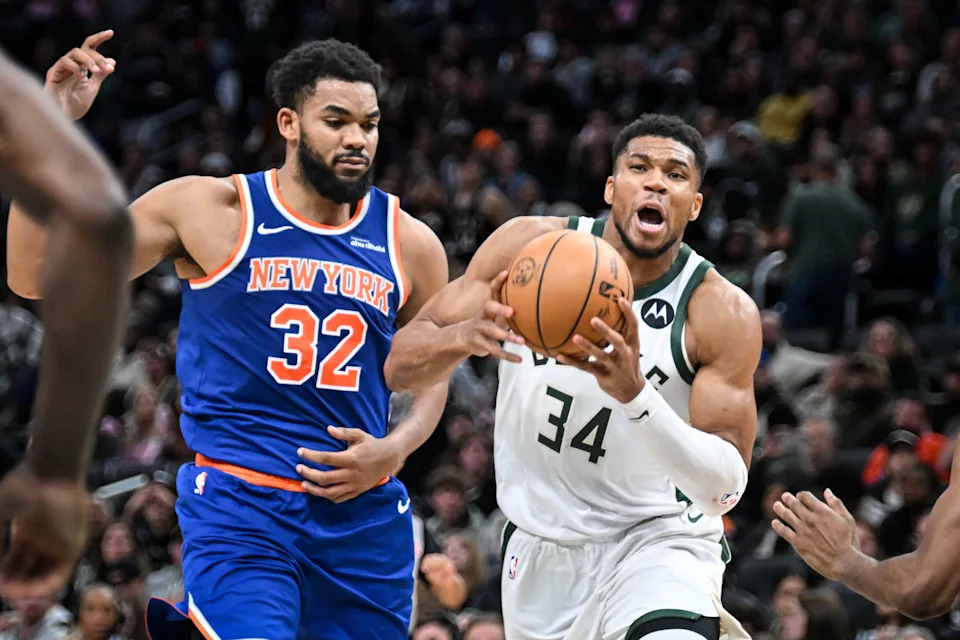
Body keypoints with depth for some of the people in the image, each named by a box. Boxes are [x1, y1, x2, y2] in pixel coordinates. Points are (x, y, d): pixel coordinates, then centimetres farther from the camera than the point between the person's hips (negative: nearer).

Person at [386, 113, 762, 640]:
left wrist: (635, 394, -35)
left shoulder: (724, 313, -15)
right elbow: (399, 367, -7)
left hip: (660, 538, -3)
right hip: (540, 548, 4)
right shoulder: (529, 246, -9)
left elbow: (727, 487, -20)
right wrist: (468, 335, -30)